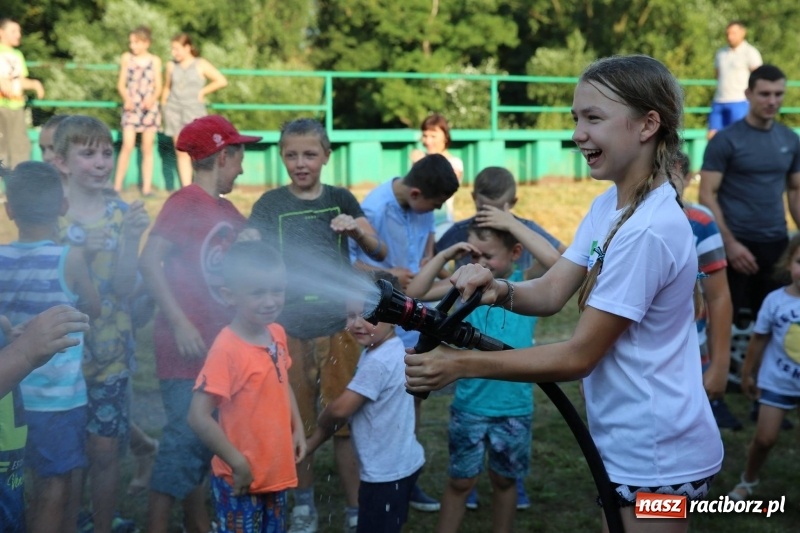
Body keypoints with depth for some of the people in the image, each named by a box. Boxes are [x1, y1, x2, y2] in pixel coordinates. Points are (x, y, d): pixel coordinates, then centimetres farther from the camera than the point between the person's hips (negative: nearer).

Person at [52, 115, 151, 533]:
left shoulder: (122, 213, 1)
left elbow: (125, 289, -5)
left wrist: (131, 241, -20)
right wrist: (80, 252, -23)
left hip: (111, 349, 2)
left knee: (105, 449, 6)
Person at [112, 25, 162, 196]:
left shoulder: (155, 61, 4)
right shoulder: (127, 58, 3)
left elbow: (158, 86, 4)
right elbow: (121, 84, 3)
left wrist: (152, 99, -16)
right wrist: (126, 98, -16)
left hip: (149, 107, 1)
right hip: (131, 107, -1)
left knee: (147, 148, 4)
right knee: (128, 145, -12)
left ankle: (147, 187, 7)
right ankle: (117, 184, -5)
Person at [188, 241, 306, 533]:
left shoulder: (277, 335, 0)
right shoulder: (226, 349, -24)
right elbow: (198, 416, -26)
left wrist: (298, 428, 7)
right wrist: (238, 463, -20)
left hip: (276, 473, 7)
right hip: (240, 480, -7)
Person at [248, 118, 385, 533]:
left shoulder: (341, 199, 5)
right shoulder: (271, 204, 1)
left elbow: (379, 252, 5)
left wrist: (357, 228, -14)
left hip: (338, 323, 0)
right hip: (290, 325, 0)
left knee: (343, 420, 2)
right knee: (296, 421, 9)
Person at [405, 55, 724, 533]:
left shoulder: (649, 230, -26)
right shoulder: (610, 205, 5)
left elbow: (579, 355, -23)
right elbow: (553, 291, -1)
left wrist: (462, 364, -24)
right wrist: (499, 290, -22)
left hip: (655, 454, -9)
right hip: (631, 443, 9)